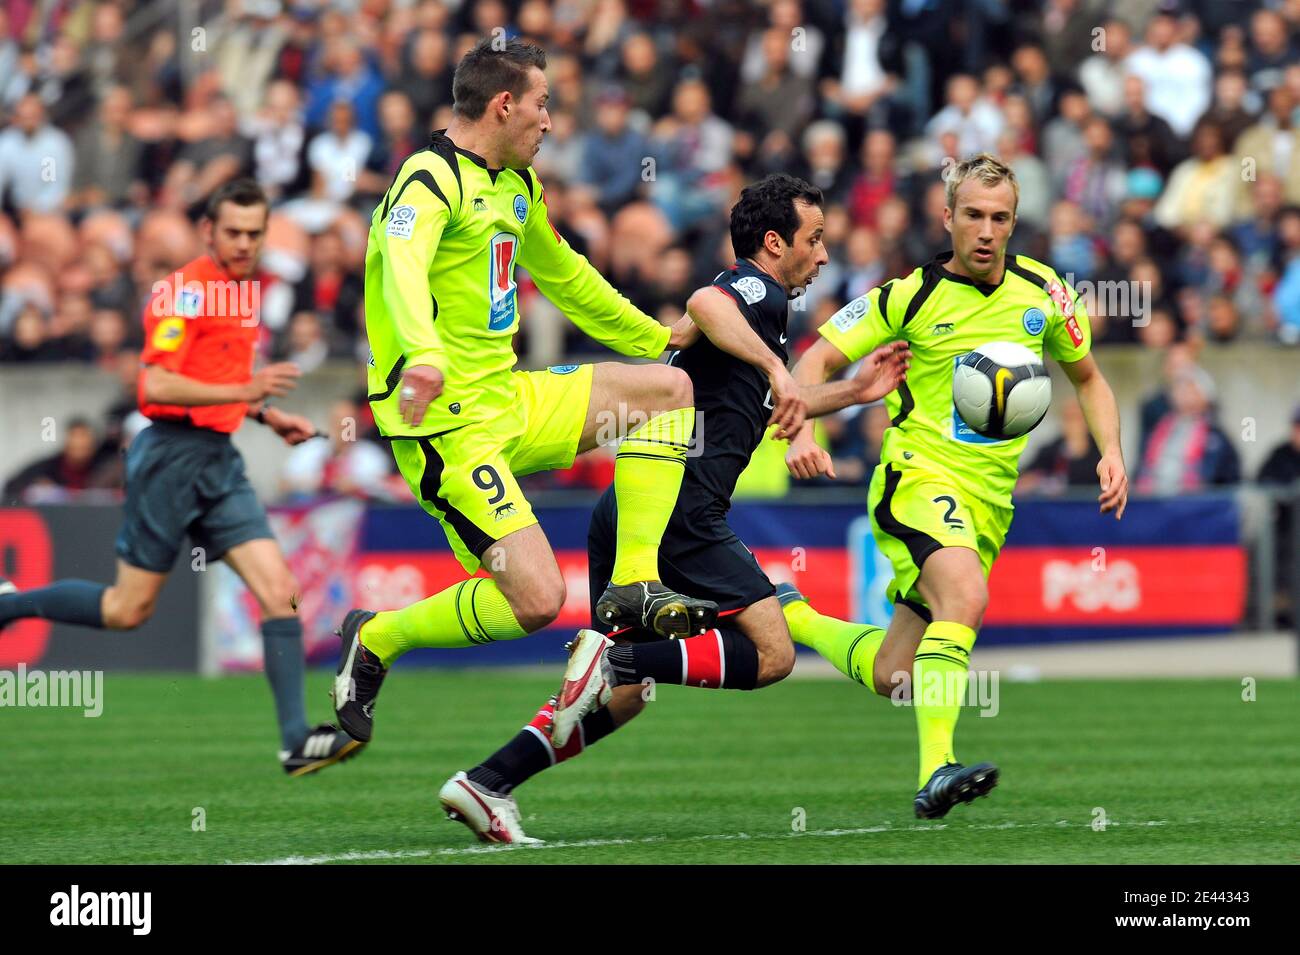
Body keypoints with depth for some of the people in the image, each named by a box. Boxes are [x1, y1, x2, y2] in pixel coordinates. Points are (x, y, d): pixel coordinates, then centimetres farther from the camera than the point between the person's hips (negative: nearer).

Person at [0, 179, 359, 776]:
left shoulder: (242, 291, 15)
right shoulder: (186, 290, -14)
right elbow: (156, 386, -23)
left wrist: (269, 417, 17)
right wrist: (243, 390, -28)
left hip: (219, 460, 8)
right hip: (173, 454, -8)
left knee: (279, 590, -7)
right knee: (129, 609, 1)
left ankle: (296, 739, -11)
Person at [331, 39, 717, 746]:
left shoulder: (516, 185, 16)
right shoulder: (433, 179, -14)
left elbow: (561, 273, 34)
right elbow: (402, 264, -36)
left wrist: (656, 337, 43)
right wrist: (423, 355, -55)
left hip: (511, 399, 10)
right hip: (449, 423, -10)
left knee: (668, 388, 7)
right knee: (535, 600, -17)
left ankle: (633, 587, 4)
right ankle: (375, 640, 5)